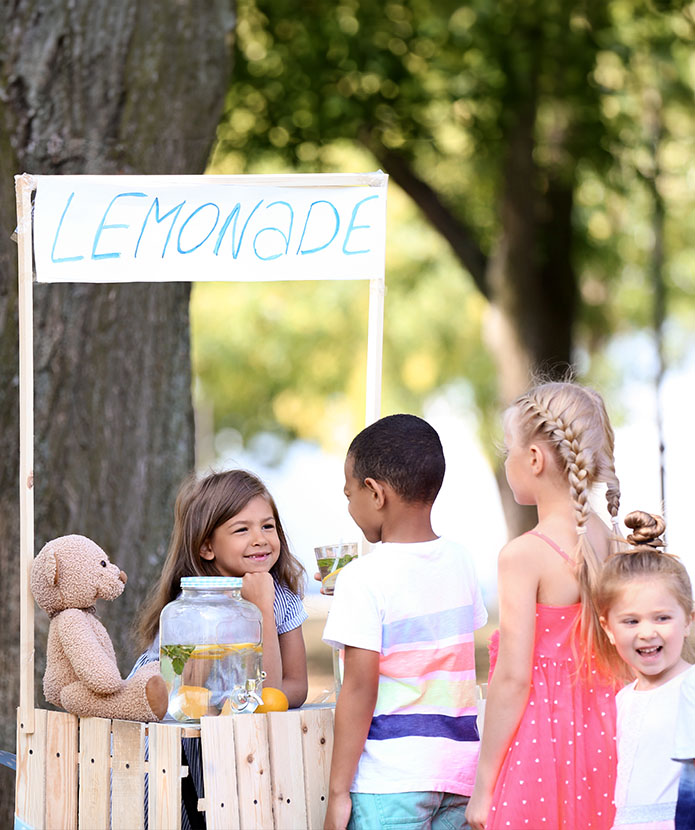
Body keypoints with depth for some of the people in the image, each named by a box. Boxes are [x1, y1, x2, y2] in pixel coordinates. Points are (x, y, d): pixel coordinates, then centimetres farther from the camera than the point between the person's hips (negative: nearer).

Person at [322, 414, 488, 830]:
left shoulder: (363, 578, -12)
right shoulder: (460, 562, 7)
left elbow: (359, 690, -14)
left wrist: (338, 791, -10)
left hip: (390, 778, -6)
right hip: (461, 765, 6)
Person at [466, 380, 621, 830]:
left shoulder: (523, 555, -14)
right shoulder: (608, 541, 4)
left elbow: (513, 678, -15)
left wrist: (484, 786, -9)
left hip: (539, 733, -6)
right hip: (599, 734, 6)